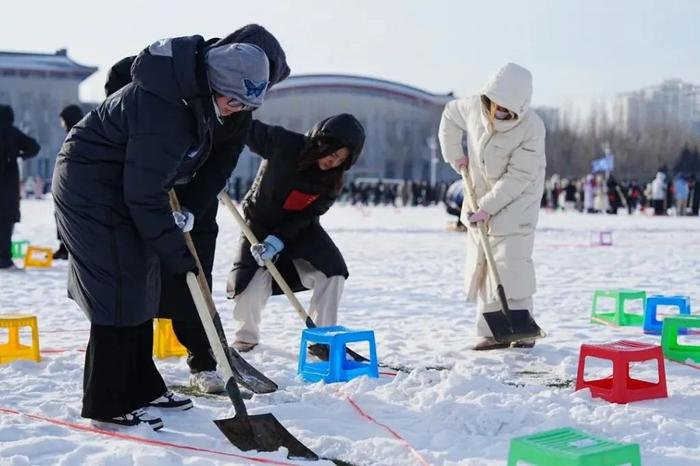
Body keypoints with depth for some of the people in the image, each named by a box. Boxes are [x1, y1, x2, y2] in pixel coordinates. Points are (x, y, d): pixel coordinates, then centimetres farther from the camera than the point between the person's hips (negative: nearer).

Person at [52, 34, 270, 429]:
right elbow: (144, 195, -27)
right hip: (92, 188, -10)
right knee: (120, 289, -10)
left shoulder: (193, 88, -3)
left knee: (141, 285, 13)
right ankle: (108, 404, -2)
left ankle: (140, 387, 23)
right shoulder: (163, 113, -32)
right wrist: (173, 251, -18)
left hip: (121, 184, 10)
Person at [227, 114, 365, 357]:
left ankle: (322, 339, -4)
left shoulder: (333, 181, -14)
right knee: (250, 289, -16)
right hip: (260, 223, -3)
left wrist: (278, 240, -31)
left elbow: (306, 216, -18)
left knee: (333, 271, -16)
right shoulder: (283, 143, -24)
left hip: (300, 229, 3)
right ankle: (246, 338, 15)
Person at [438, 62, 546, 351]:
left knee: (511, 263, -14)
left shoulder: (532, 127, -25)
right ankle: (491, 332, 10)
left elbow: (518, 177, -24)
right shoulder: (475, 107, -11)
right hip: (481, 197, 5)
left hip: (516, 201, -5)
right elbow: (450, 115, 12)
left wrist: (488, 207, -25)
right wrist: (454, 155, 6)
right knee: (481, 264, 4)